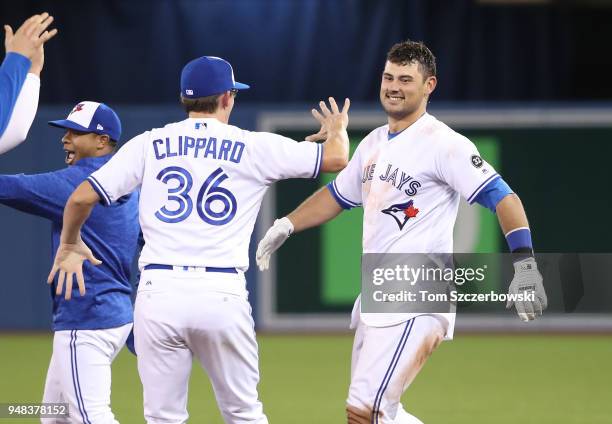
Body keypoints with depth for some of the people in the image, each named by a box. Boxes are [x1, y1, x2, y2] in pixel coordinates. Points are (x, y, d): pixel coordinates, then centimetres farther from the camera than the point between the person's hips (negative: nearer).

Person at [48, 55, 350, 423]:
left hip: (158, 292, 1)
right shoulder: (253, 147, 6)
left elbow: (82, 197, 4)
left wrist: (70, 244, 24)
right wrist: (337, 130, 35)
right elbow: (337, 158, 10)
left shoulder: (149, 145, 8)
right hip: (222, 295, -1)